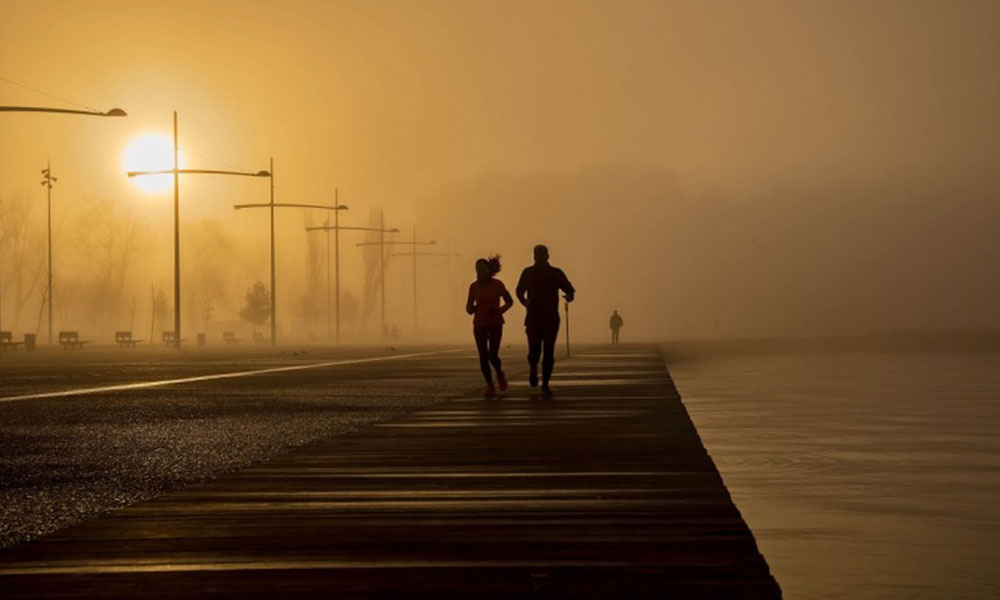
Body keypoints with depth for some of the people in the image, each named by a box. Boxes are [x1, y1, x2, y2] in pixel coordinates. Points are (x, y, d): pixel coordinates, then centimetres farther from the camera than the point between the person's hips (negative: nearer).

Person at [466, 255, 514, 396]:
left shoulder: (497, 284, -7)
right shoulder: (474, 286, 0)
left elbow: (509, 301, 4)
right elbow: (469, 307, 7)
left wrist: (500, 310, -14)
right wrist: (471, 308, -16)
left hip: (495, 324, -2)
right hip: (480, 325, 2)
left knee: (492, 355, -10)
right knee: (483, 356, -4)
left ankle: (500, 374, 24)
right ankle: (490, 387, 7)